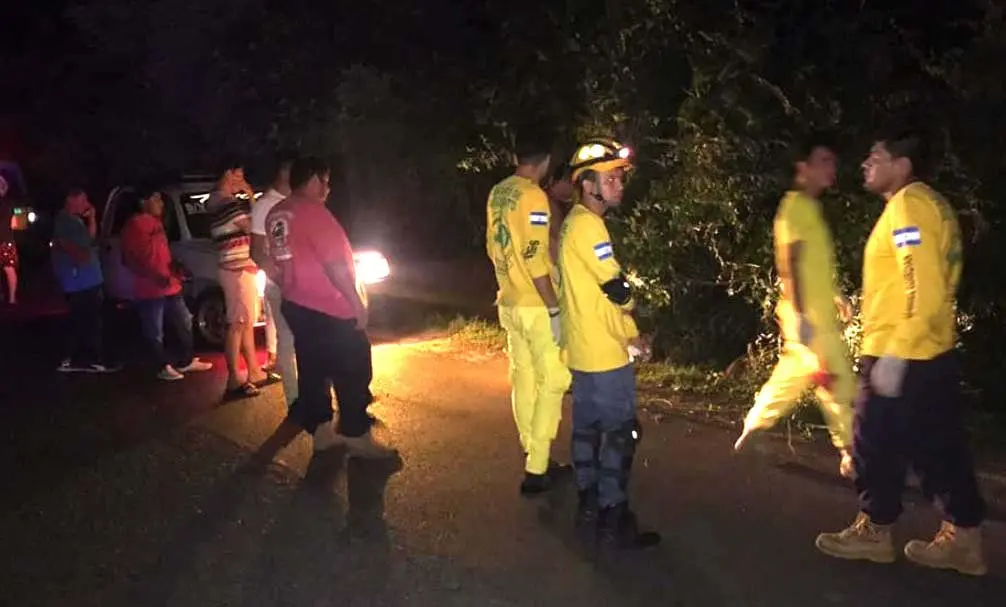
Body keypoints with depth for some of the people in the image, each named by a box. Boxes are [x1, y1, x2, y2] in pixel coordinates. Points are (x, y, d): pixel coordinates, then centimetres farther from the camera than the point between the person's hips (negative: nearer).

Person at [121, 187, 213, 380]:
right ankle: (164, 368, 13)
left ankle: (186, 361, 30)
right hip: (150, 289, -9)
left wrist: (174, 267, 9)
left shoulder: (157, 222, 15)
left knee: (184, 323, 17)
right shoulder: (134, 225, -13)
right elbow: (129, 260, -16)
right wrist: (153, 276, -24)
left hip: (171, 285, 9)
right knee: (155, 332, 2)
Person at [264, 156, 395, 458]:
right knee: (352, 373, 0)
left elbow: (273, 264, 17)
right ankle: (357, 436, 5)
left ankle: (321, 430, 22)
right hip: (329, 308, -9)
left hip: (296, 305, 9)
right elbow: (335, 264, -22)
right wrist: (357, 303, -16)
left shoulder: (275, 215, 9)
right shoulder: (313, 212, -18)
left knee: (312, 370, 15)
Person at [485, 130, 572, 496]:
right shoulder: (533, 196, -17)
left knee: (523, 377, 15)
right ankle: (537, 469, 1)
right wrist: (554, 307, -18)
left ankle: (533, 456, 26)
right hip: (535, 306, -8)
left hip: (508, 302, 8)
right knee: (552, 381, 0)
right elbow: (534, 258, -22)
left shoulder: (497, 193, 8)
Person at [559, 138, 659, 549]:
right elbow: (617, 288, -20)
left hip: (584, 348, 10)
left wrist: (630, 333, 15)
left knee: (587, 426, 15)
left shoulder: (574, 222, 13)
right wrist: (633, 301, 2)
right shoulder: (588, 225, -19)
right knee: (620, 432, -2)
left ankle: (589, 506, 25)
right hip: (603, 351, -10)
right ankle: (614, 520, 4)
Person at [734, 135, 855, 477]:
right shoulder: (796, 205, -14)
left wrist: (836, 295, 26)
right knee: (837, 379, -3)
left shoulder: (810, 206, 14)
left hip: (819, 310, 10)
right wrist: (800, 315, -25)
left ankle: (752, 429, 25)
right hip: (808, 313, -10)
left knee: (793, 376, 15)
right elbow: (790, 264, -20)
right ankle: (850, 453, 6)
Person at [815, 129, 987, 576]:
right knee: (938, 449, 13)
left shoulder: (908, 205, -15)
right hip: (929, 354, 10)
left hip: (900, 356, -10)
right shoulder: (928, 204, 15)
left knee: (877, 445, 4)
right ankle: (962, 539, 20)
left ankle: (873, 532, 18)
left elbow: (924, 289, -24)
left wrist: (894, 355, -25)